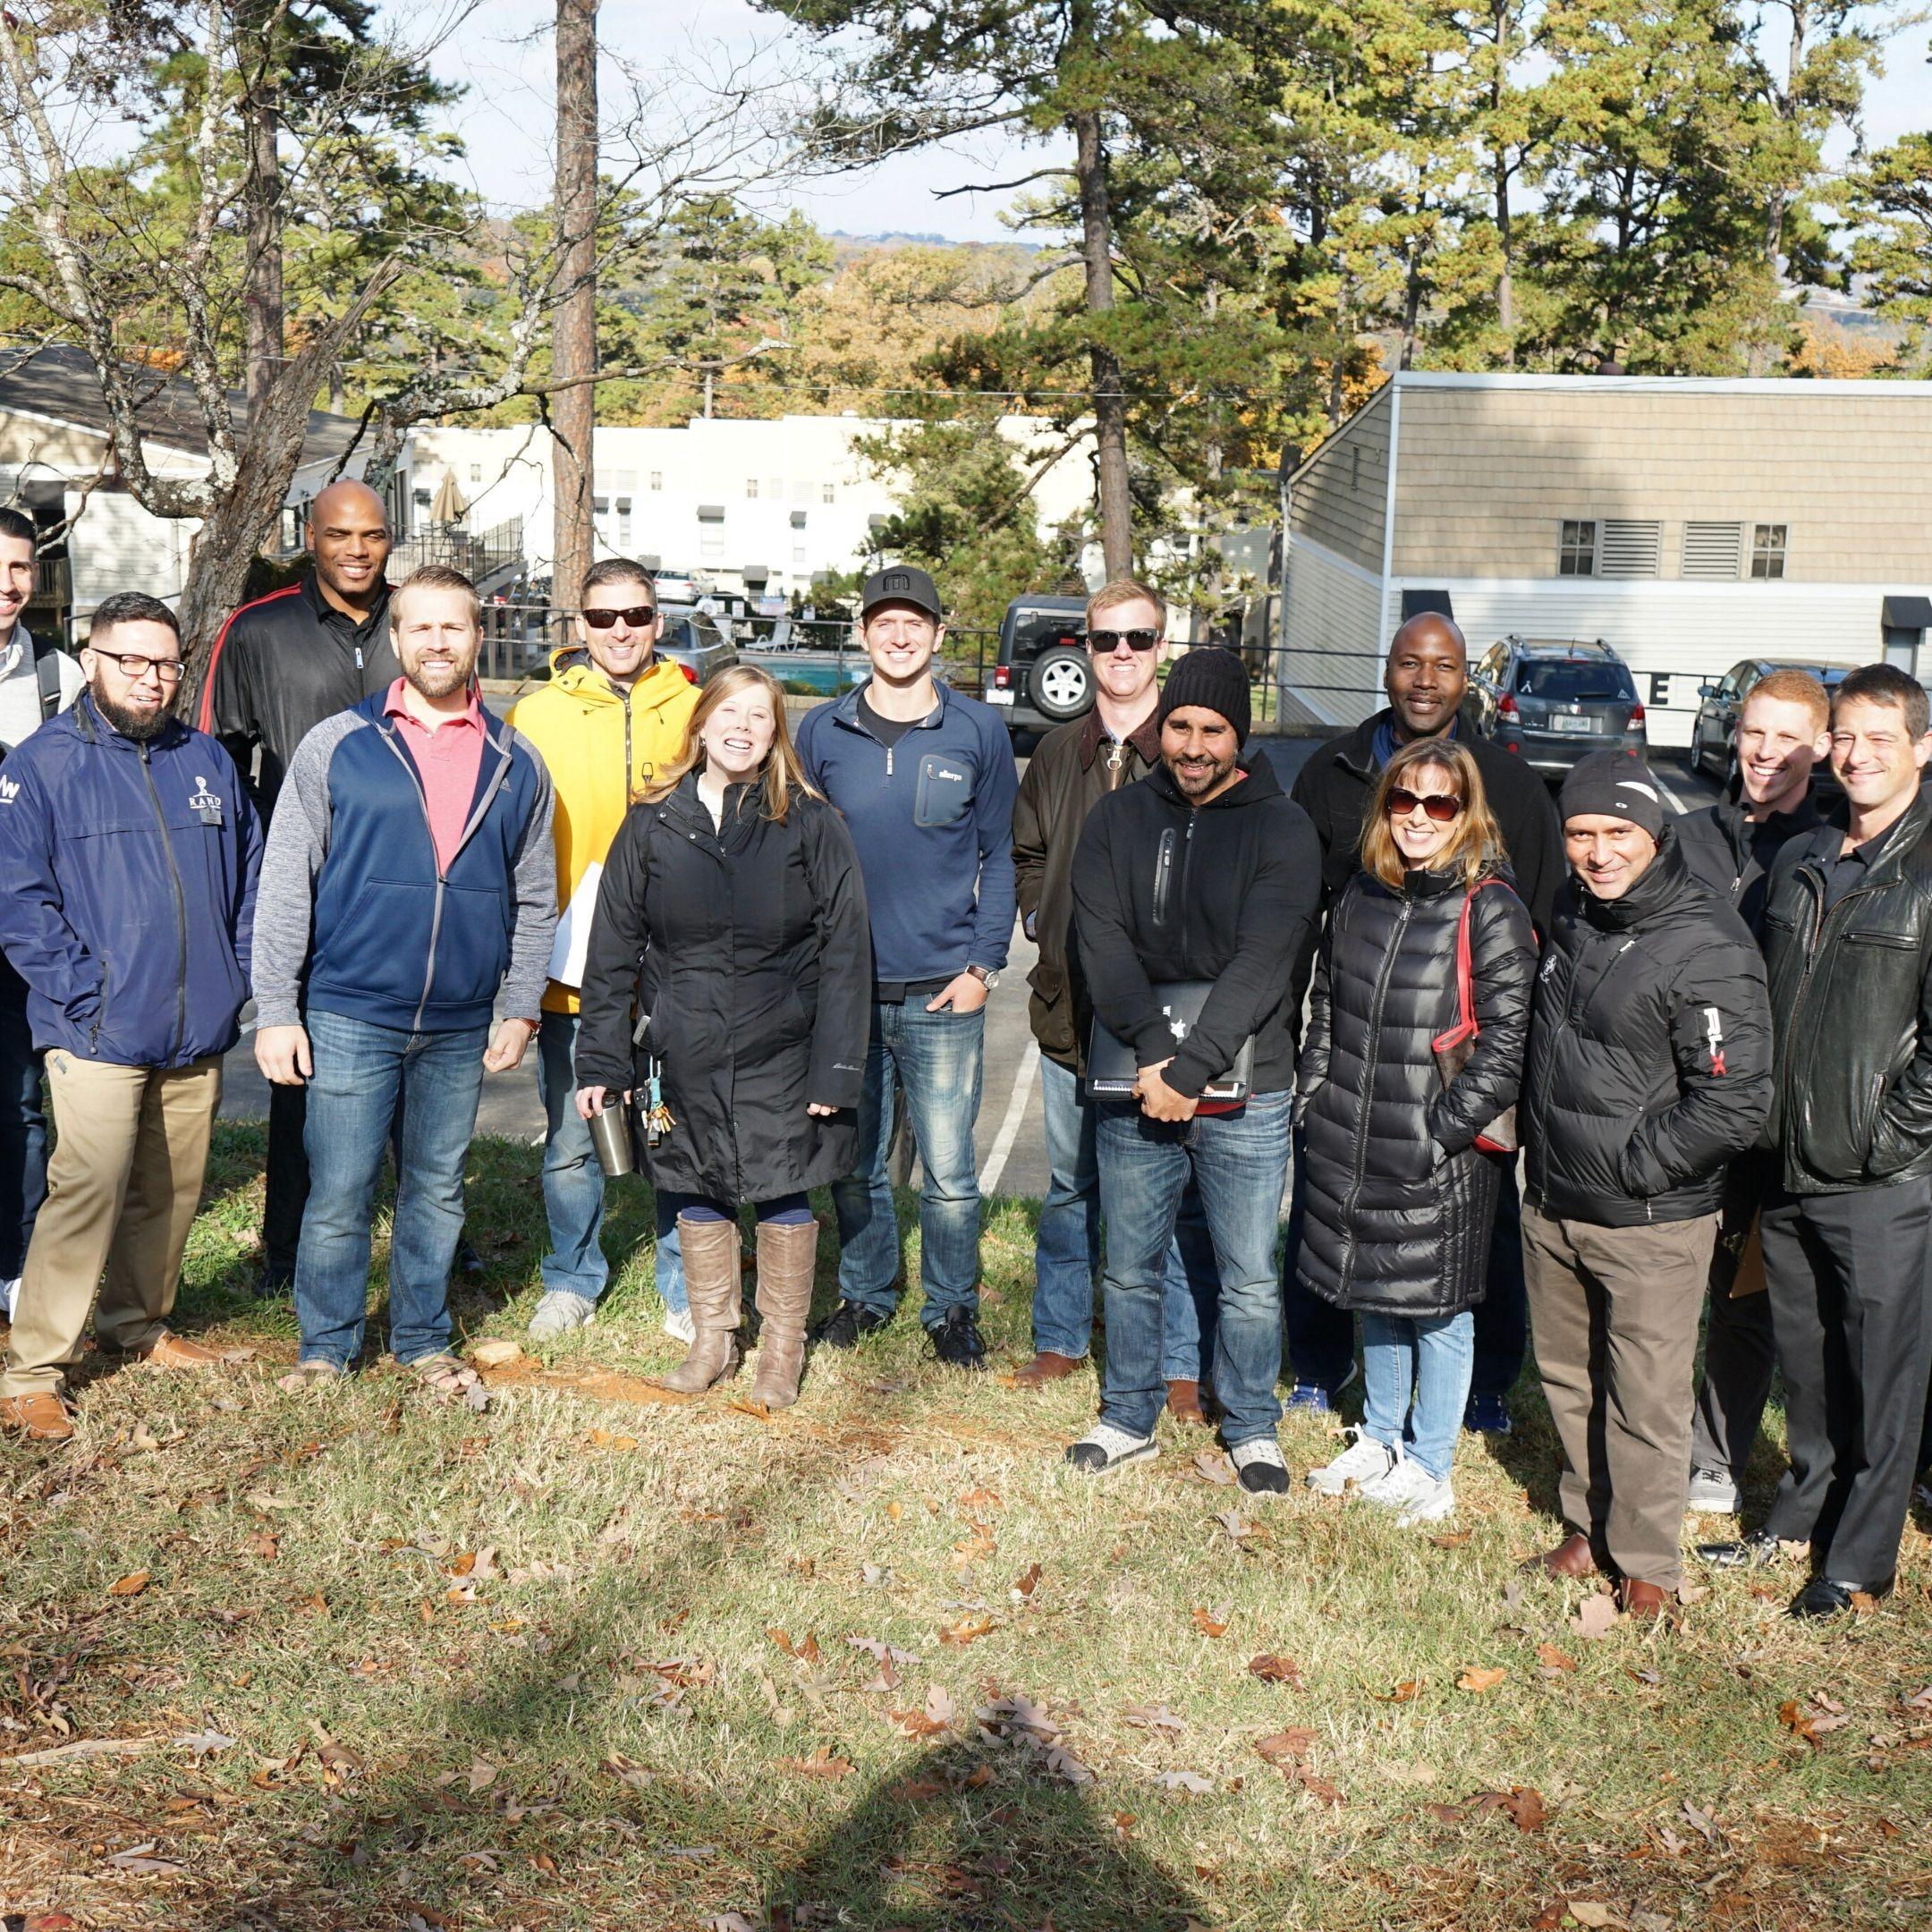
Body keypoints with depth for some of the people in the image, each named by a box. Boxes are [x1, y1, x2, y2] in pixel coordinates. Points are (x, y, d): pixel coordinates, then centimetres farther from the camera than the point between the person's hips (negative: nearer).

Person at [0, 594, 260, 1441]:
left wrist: (238, 973, 7)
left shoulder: (206, 760, 11)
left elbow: (250, 873, 18)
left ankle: (138, 1322, 34)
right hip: (100, 1033, -5)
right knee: (88, 1190, -11)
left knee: (173, 1188, 14)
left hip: (199, 1032, 5)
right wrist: (84, 990, -15)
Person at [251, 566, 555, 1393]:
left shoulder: (516, 765, 7)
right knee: (338, 1194, 2)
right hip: (349, 1016, -2)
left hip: (461, 1028, 3)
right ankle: (325, 1346, 19)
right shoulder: (337, 746, -2)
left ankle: (423, 1339, 29)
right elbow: (286, 885, -2)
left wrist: (521, 1010, 7)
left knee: (437, 1189, 13)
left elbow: (535, 900, 13)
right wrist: (276, 1010, -7)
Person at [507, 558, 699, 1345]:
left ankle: (687, 1290, 23)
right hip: (573, 972, 0)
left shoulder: (692, 711, 5)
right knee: (571, 1141, 9)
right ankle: (572, 1280, 29)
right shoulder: (538, 715, 3)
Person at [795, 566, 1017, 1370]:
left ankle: (952, 1309, 19)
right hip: (845, 986, 2)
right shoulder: (823, 731, 5)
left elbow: (999, 857, 6)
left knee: (948, 1169, 0)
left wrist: (983, 964, -3)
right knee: (854, 1163, 11)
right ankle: (864, 1294, 30)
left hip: (942, 992, -2)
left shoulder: (978, 731, 2)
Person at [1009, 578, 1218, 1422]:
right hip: (1071, 1004, 4)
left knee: (1179, 1193, 1)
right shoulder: (1057, 753, 10)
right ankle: (1060, 1340, 30)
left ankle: (1184, 1364, 11)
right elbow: (1026, 854, 25)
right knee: (1071, 1186, 16)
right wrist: (1042, 921, 11)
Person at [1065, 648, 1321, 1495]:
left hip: (1246, 1095, -2)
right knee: (1129, 1271, 13)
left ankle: (1252, 1427, 25)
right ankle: (1129, 1418, 30)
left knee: (1250, 1281, 7)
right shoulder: (1117, 819, 5)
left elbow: (1261, 961, -14)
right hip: (1134, 1088, 2)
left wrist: (1193, 1068, -21)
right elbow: (1101, 941, -5)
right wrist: (1152, 1049, -19)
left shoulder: (1281, 827, -4)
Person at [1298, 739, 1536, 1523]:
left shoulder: (1490, 911, -11)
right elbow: (1325, 1010, 17)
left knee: (1437, 1306, 6)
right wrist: (1312, 1104, 9)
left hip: (1442, 1158, -6)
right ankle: (1379, 1441, 36)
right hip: (1352, 1146, 6)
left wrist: (1440, 1133, -16)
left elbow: (1505, 1045, -14)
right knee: (1375, 1296, 19)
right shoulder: (1361, 895, 9)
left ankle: (1429, 1468, 20)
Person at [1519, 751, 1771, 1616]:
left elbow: (1735, 1104, -22)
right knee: (1567, 1379, 19)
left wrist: (1628, 1166, -17)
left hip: (1651, 1221, -7)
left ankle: (1647, 1562, 21)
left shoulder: (1708, 946, -20)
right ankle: (1588, 1526, 37)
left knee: (1646, 1401, 3)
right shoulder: (1571, 914, 4)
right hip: (1550, 1205, 7)